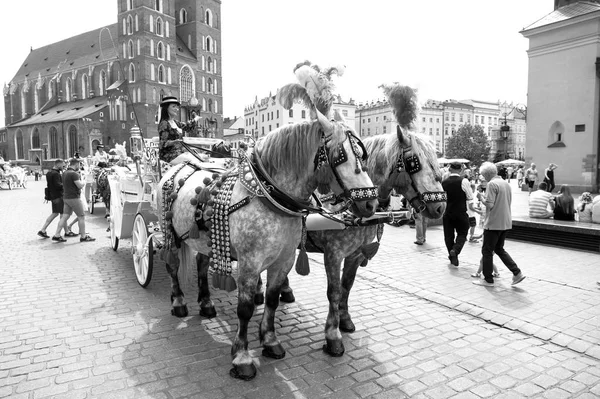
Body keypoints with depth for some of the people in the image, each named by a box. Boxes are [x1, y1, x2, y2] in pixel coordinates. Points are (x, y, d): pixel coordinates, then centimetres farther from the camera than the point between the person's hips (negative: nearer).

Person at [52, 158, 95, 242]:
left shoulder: (64, 173, 12)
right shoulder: (74, 174, -17)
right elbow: (80, 185, -21)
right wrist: (83, 182, 1)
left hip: (66, 197, 9)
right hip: (74, 198, -9)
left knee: (65, 217, 10)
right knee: (81, 217, 1)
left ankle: (57, 235, 9)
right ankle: (83, 236, 7)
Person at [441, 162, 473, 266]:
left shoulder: (444, 182, -2)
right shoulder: (463, 181, -11)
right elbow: (470, 197, -5)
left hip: (447, 213, 3)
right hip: (461, 213, -2)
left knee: (448, 235, 13)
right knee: (462, 234, 13)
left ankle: (452, 257, 21)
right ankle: (455, 250, -11)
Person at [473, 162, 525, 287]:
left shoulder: (492, 184, -15)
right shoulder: (506, 183, 13)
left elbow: (489, 204, -21)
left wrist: (481, 197, -3)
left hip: (494, 223, -9)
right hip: (506, 223, 9)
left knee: (487, 251, 4)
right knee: (499, 249, 21)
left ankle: (488, 279, 11)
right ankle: (517, 273, 14)